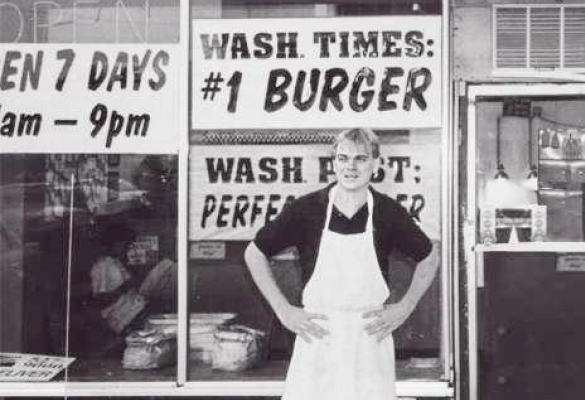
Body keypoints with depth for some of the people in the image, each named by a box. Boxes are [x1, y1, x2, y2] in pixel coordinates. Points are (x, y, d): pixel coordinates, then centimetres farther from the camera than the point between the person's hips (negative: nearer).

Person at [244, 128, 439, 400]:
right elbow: (254, 253, 7)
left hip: (371, 337, 1)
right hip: (317, 337, -1)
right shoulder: (305, 209, -4)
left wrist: (404, 308, 7)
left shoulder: (388, 213, -1)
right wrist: (283, 311, 2)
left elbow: (429, 258, 16)